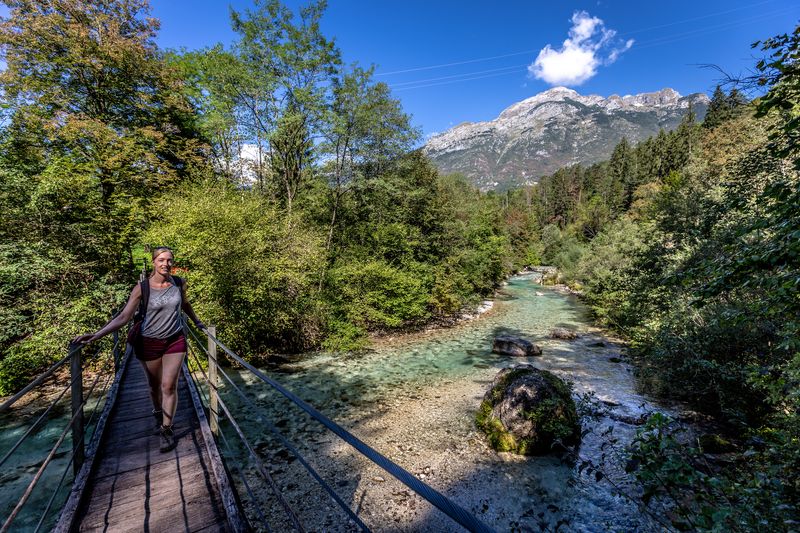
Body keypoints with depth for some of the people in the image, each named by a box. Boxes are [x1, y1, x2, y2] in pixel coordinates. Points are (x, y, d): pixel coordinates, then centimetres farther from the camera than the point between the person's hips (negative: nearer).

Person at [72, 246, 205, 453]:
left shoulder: (179, 283, -5)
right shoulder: (142, 287, -13)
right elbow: (124, 316, -15)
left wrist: (197, 322, 23)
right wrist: (97, 334, -25)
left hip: (175, 341, 1)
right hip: (149, 343, -1)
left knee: (169, 385, 0)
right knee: (154, 385, 16)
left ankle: (167, 429, 15)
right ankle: (158, 414, 44)